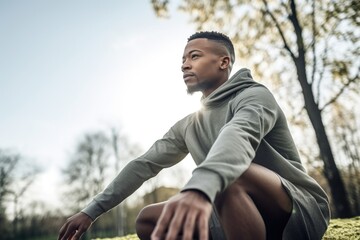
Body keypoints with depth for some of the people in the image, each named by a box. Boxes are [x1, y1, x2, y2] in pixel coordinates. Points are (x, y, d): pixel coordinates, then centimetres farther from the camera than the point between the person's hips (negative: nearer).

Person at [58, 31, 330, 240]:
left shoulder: (254, 95, -12)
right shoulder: (187, 126, 9)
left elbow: (237, 137, -35)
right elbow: (144, 165, 6)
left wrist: (198, 188, -55)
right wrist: (91, 211, 2)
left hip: (300, 213, -6)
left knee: (229, 178, -37)